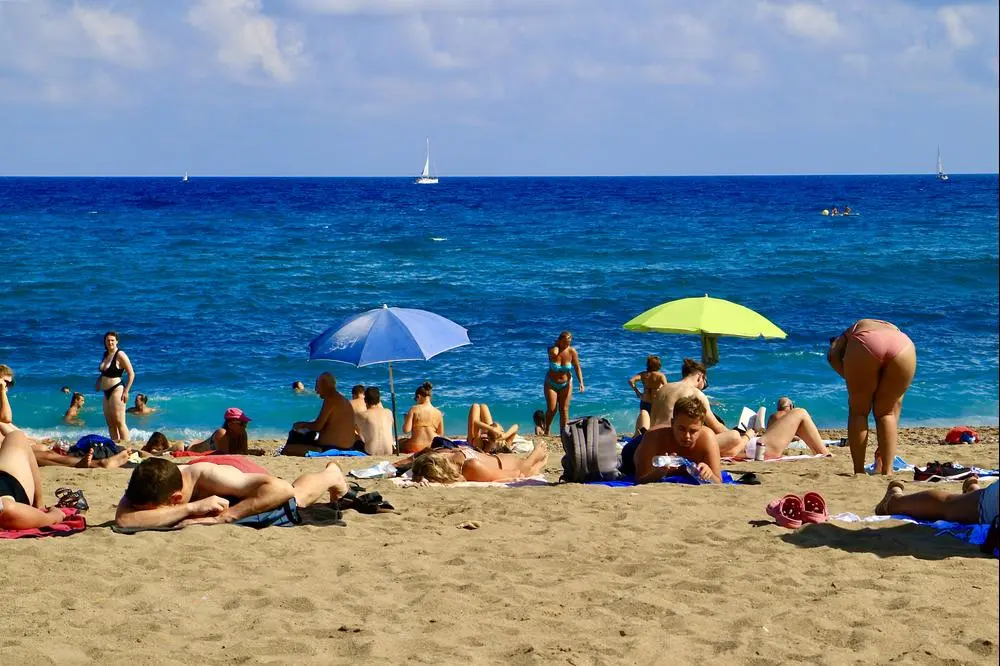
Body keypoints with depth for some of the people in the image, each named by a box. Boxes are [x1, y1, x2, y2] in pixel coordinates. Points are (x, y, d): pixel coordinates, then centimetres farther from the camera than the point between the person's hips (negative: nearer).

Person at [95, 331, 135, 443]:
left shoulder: (120, 355, -11)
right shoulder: (105, 354, 13)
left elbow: (131, 374, -12)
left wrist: (126, 391, -15)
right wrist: (99, 381, 11)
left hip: (117, 390, -9)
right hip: (107, 392, 9)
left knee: (119, 422, -12)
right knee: (110, 422, 9)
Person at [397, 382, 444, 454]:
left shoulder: (414, 409, -7)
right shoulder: (438, 413, 2)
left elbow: (406, 430, -11)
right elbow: (440, 434, 8)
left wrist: (405, 420, 10)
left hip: (416, 447, -2)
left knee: (400, 442, 29)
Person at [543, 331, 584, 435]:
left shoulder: (572, 352, -13)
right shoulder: (552, 349, -16)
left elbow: (577, 368, -10)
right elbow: (554, 353, -40)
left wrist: (581, 382, -20)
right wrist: (557, 345, -24)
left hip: (566, 384, 1)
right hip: (551, 384, -1)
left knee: (564, 410, -2)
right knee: (551, 409, -5)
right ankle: (547, 430, 17)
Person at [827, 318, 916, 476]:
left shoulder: (848, 334, 39)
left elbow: (832, 355, 10)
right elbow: (897, 402, 41)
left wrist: (852, 381, 16)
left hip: (865, 345, -2)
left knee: (858, 411, 17)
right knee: (886, 412, 22)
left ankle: (859, 472, 15)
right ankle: (887, 471, 17)